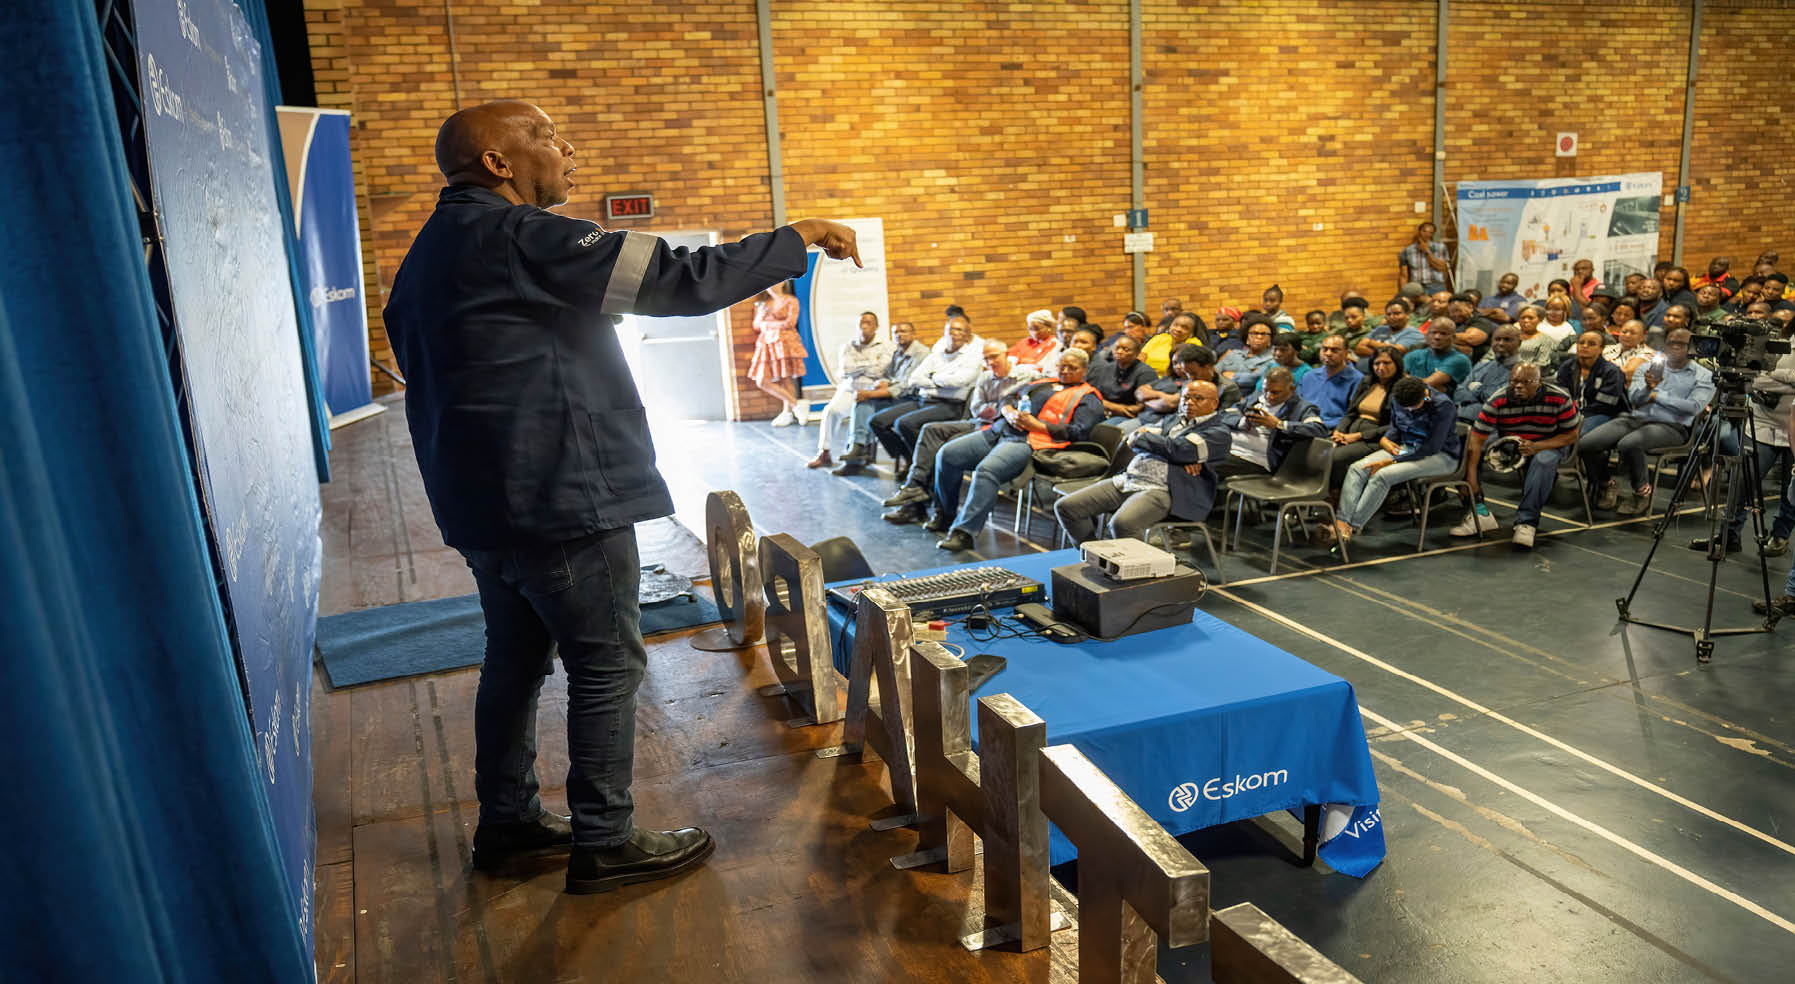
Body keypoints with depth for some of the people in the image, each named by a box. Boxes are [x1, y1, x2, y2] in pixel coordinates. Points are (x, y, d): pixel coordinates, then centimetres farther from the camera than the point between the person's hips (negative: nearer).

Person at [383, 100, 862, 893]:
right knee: (607, 666, 1)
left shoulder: (433, 250, 16)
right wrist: (797, 239, -9)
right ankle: (604, 843, 11)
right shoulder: (519, 237, -16)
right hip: (559, 499, -10)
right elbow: (678, 281, -20)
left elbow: (428, 376, 21)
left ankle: (507, 822, 30)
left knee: (516, 656, 18)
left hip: (484, 501, 10)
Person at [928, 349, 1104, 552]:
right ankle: (945, 514, 7)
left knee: (987, 470, -34)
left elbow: (1078, 431, -4)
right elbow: (1007, 403, 27)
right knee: (947, 454, -8)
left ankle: (963, 532, -33)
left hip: (1028, 443, -7)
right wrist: (1009, 413, 1)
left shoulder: (1088, 397, 12)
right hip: (998, 432, 7)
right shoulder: (1042, 385, 32)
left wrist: (1036, 425, -9)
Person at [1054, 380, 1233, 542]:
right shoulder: (1173, 420, 25)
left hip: (1162, 489, -8)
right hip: (1128, 479, 8)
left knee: (1122, 523, -38)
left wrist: (1140, 437, 5)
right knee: (1065, 506, -4)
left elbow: (1176, 449, -12)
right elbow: (1135, 437, 7)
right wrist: (1183, 457, -8)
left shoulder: (1218, 432, 3)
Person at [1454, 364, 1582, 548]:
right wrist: (1471, 479, -33)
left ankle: (1526, 522, -28)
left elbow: (1571, 435, -10)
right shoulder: (1498, 401, -21)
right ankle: (1479, 513, -20)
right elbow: (1476, 438, -25)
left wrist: (1536, 447, -28)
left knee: (1544, 461, -37)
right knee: (1467, 448, -21)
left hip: (1546, 445, -2)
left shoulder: (1559, 399, -20)